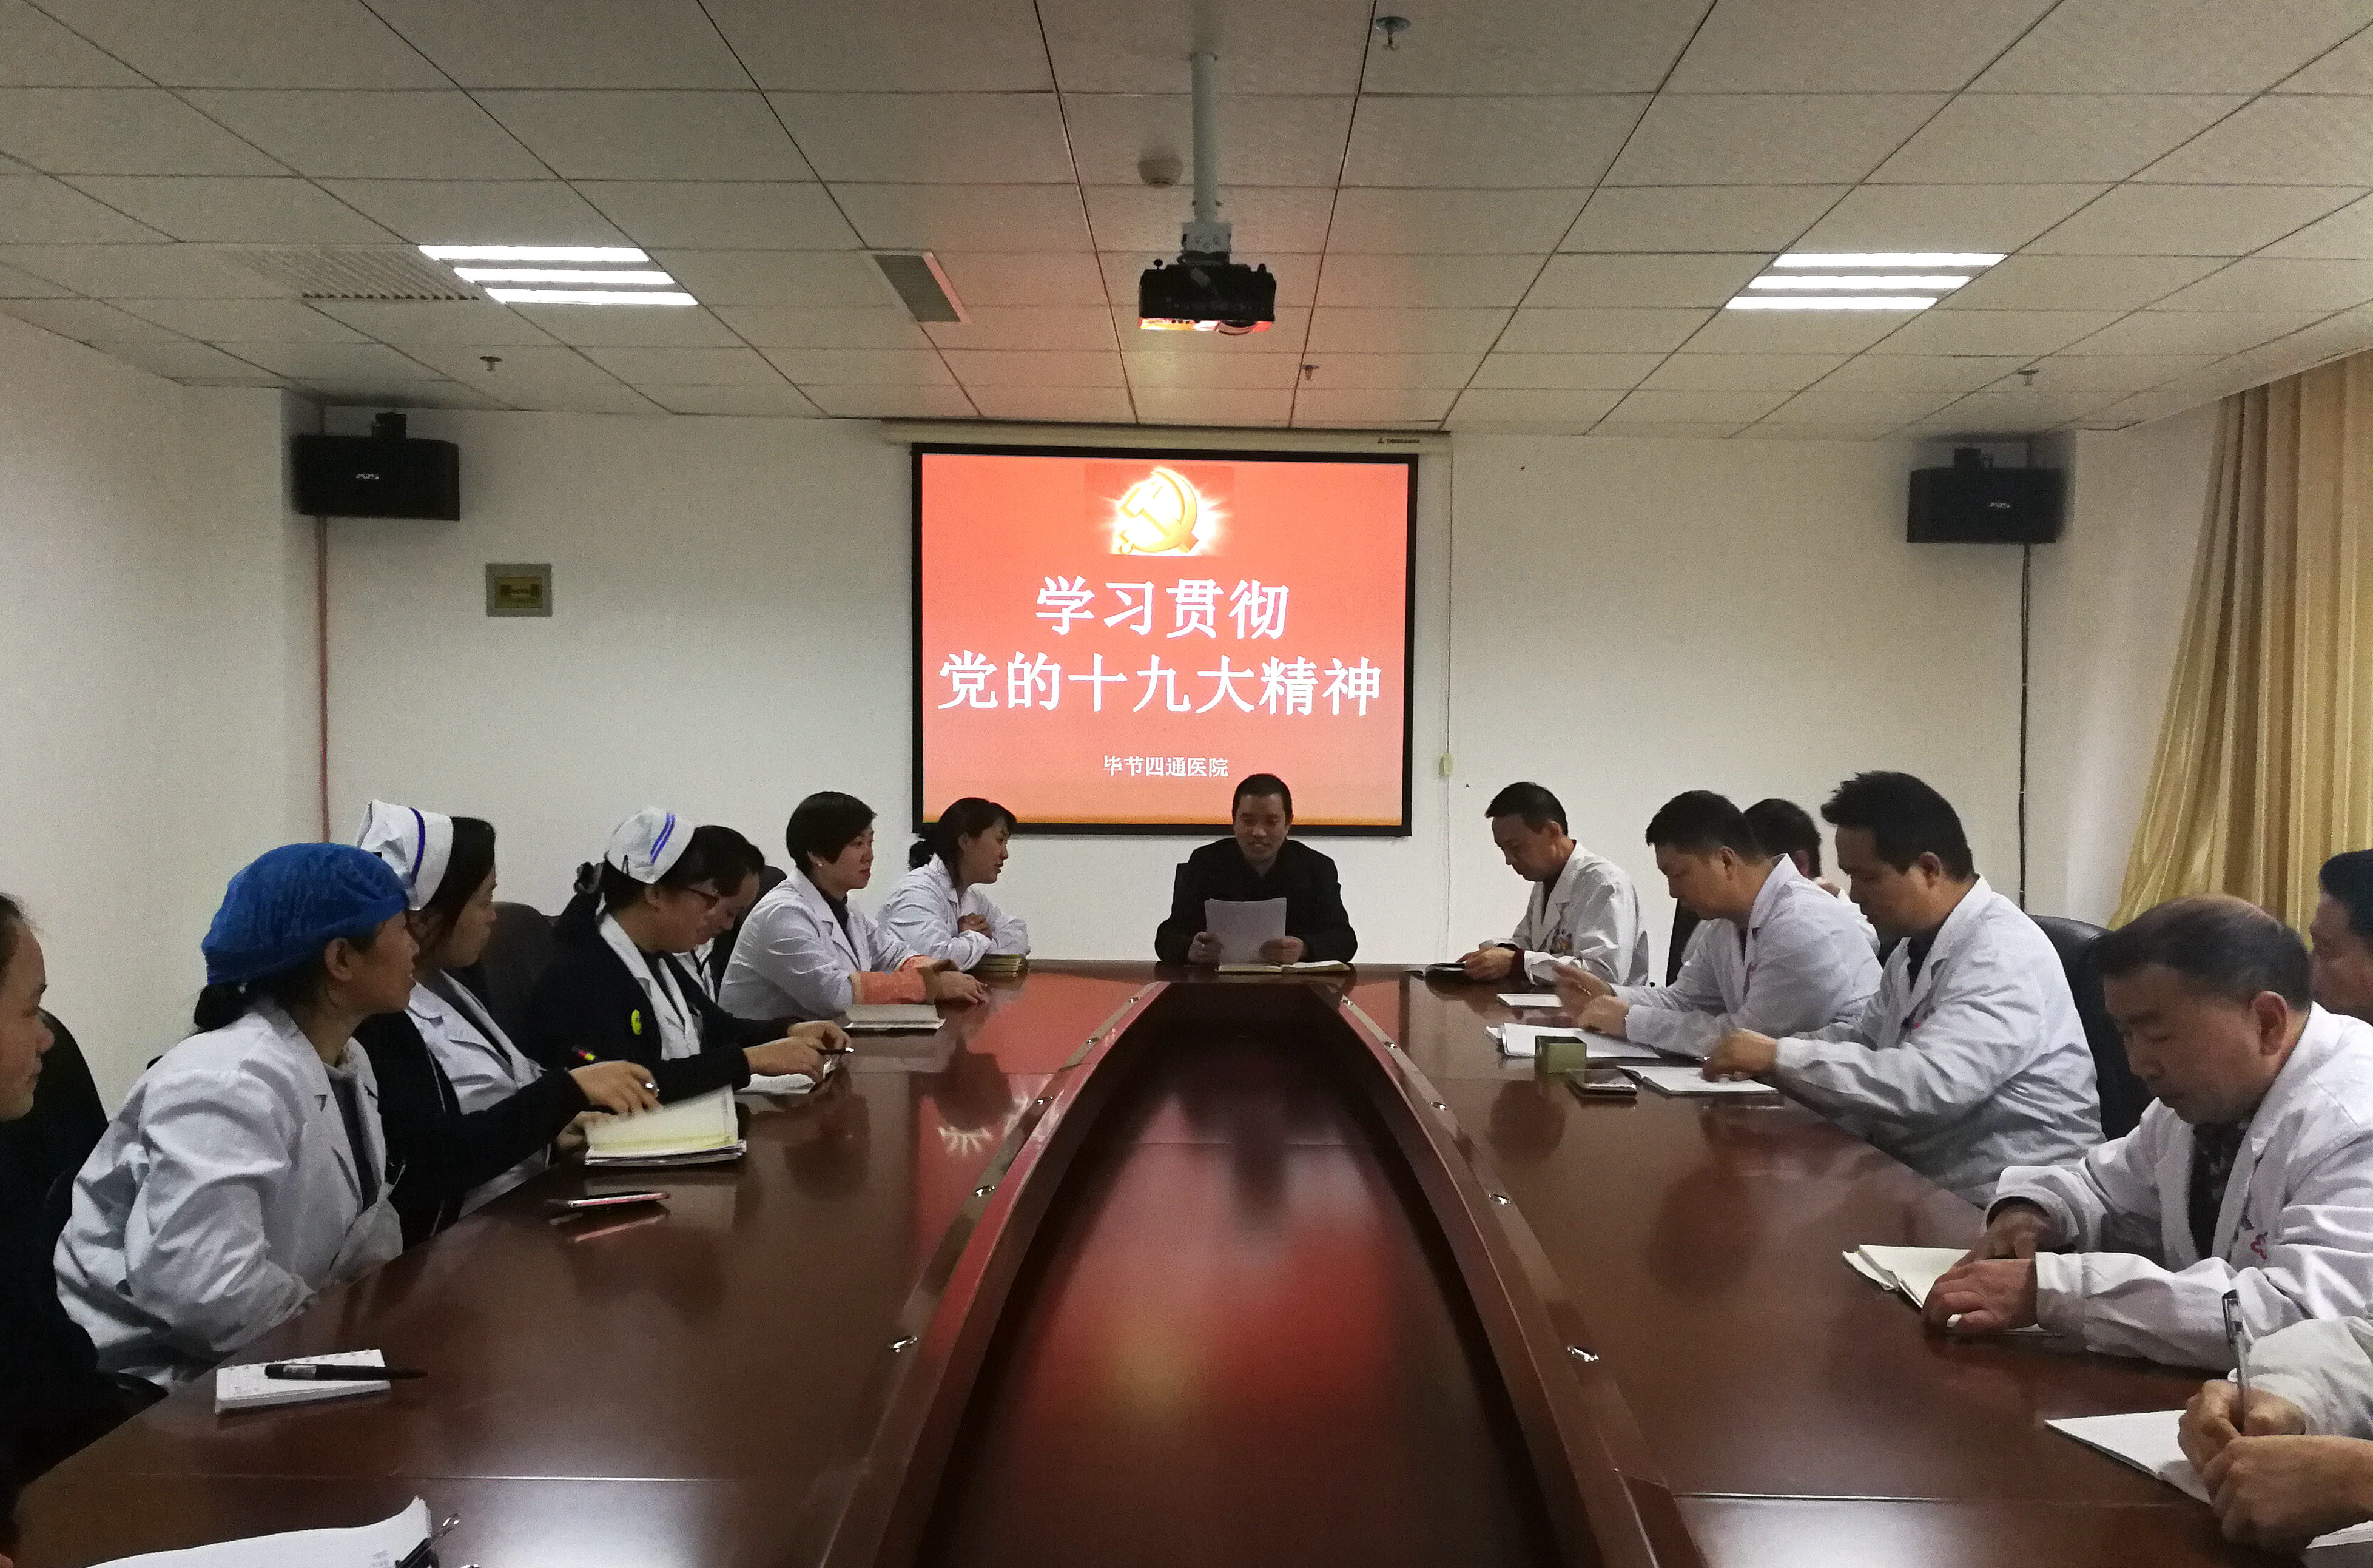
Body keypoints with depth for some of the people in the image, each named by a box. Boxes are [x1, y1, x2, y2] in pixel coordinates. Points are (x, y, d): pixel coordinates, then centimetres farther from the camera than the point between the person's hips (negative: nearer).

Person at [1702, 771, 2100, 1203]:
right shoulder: (1916, 945, 9)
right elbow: (1866, 1037, 18)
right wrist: (1766, 1055, -1)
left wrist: (1782, 1057, -25)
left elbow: (1930, 1082, -31)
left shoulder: (2002, 954, -20)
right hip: (1928, 1181, 8)